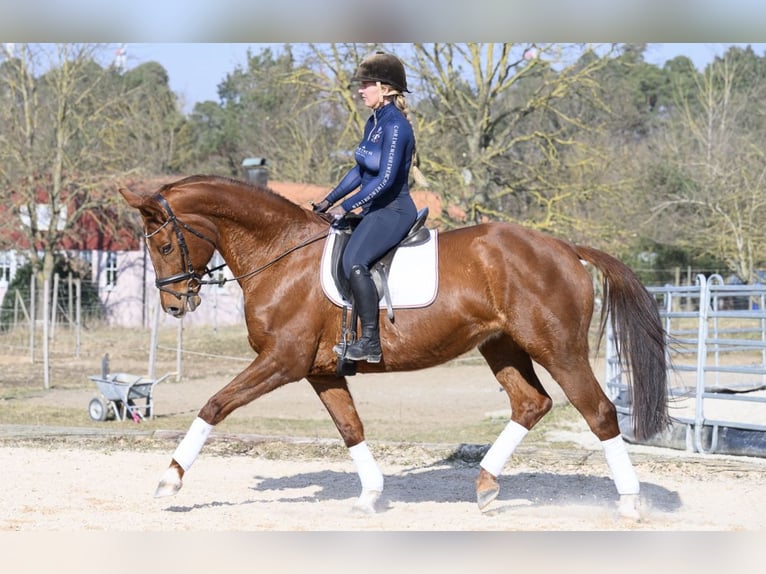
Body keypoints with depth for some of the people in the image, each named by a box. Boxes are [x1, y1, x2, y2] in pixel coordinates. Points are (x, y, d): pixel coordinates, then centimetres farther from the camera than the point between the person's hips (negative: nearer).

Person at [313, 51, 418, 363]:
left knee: (354, 261, -27)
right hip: (375, 209, 11)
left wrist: (345, 206, -21)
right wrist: (329, 201, 14)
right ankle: (362, 337, 12)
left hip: (394, 210, -11)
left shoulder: (395, 126, -18)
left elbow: (385, 179, -24)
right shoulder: (373, 122, 11)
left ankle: (371, 343, -22)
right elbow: (359, 171, 19)